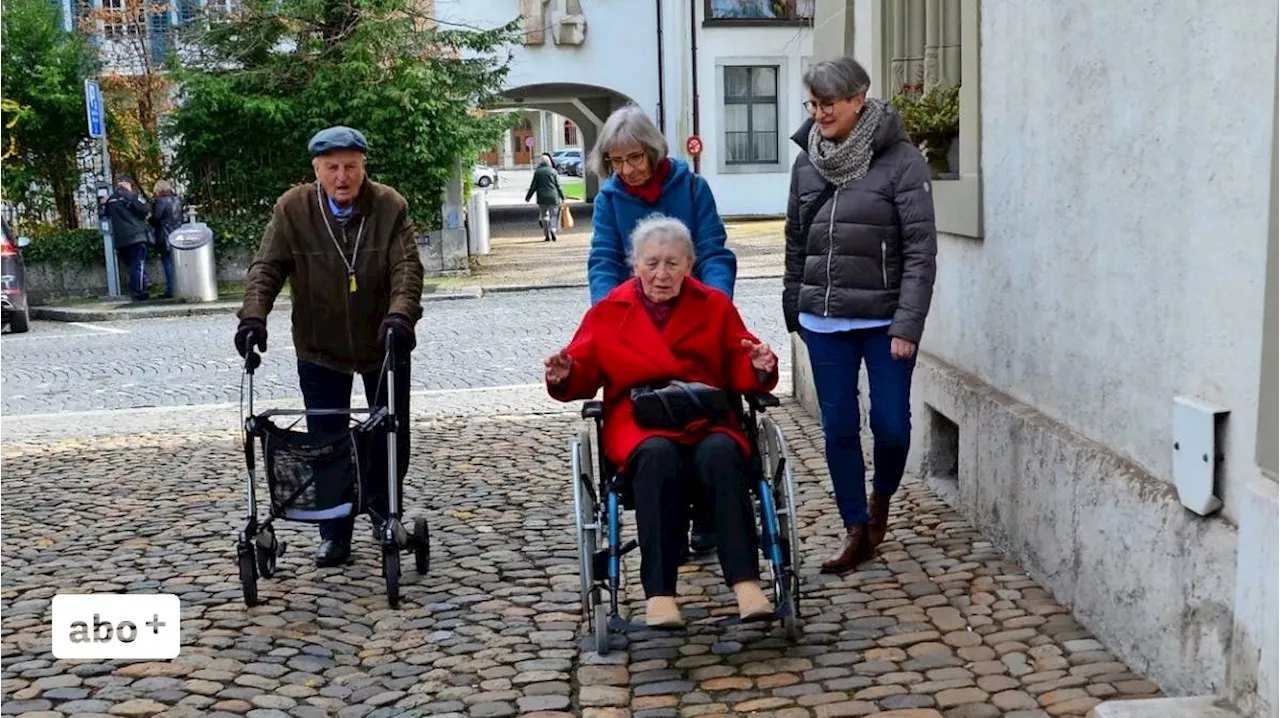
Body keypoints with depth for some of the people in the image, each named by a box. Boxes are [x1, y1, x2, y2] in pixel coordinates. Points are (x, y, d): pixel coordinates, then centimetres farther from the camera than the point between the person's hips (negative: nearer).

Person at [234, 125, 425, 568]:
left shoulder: (390, 207, -10)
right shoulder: (292, 209, -8)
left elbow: (407, 267, -17)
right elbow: (266, 266, -11)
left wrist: (400, 314, -35)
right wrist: (254, 315, -28)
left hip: (383, 343, 0)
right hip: (319, 349, 0)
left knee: (392, 438, 11)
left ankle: (385, 512, 34)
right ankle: (334, 533, 18)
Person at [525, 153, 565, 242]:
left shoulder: (537, 172, 1)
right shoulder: (553, 171, 1)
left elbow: (533, 186, 2)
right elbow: (558, 185, 1)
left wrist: (528, 197, 10)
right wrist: (562, 197, 7)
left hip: (542, 198, 0)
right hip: (553, 197, 0)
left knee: (544, 215, 10)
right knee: (553, 215, 7)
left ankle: (547, 235, 8)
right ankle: (553, 229, -17)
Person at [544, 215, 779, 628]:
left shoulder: (715, 306, 15)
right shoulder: (608, 312, 13)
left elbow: (739, 374, 11)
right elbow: (584, 378, 16)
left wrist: (759, 368, -12)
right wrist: (564, 376, -7)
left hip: (707, 421, 1)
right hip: (639, 426, -1)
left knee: (721, 453, -35)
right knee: (658, 456, -37)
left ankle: (746, 583, -39)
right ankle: (659, 593, -38)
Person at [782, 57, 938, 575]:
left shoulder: (901, 161, -8)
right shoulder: (807, 161, 7)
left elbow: (921, 249, -11)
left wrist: (908, 324, -16)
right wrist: (793, 309, 16)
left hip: (883, 321, -4)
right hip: (824, 322, 4)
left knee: (891, 423, 1)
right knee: (838, 428, 7)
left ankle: (881, 498, 32)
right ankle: (856, 529, 21)